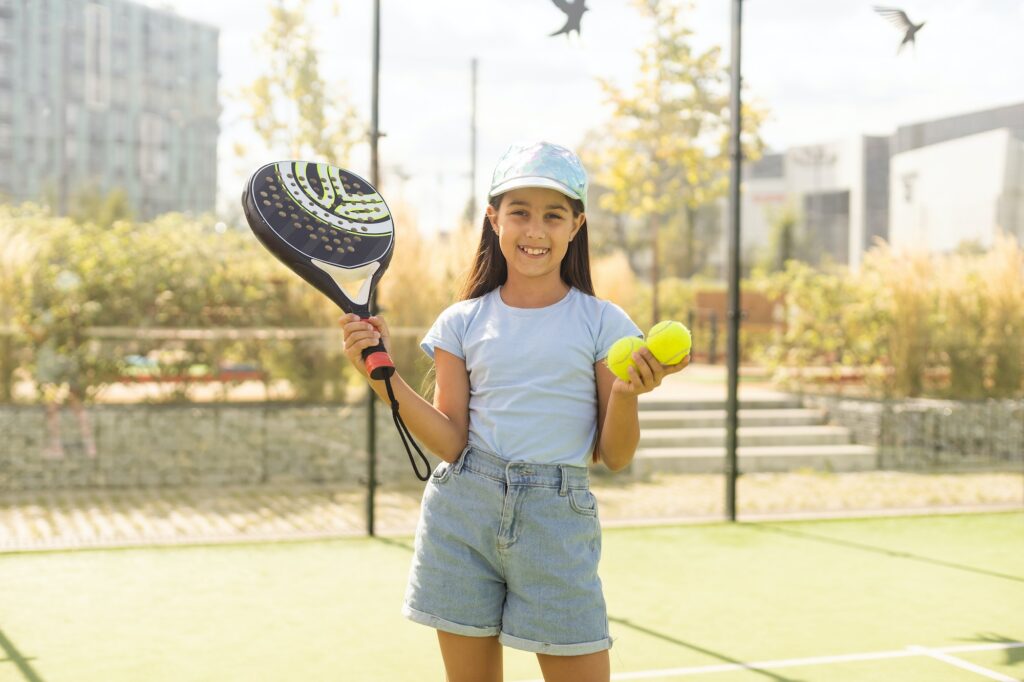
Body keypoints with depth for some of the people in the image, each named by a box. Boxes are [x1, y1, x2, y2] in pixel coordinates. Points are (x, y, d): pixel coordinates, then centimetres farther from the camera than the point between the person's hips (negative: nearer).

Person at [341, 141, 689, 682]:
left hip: (557, 519, -1)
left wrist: (628, 394, -18)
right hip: (462, 516, 1)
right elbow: (451, 443, -1)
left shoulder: (603, 323, 1)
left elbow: (614, 457, 0)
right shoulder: (462, 323, 5)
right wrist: (383, 376, -11)